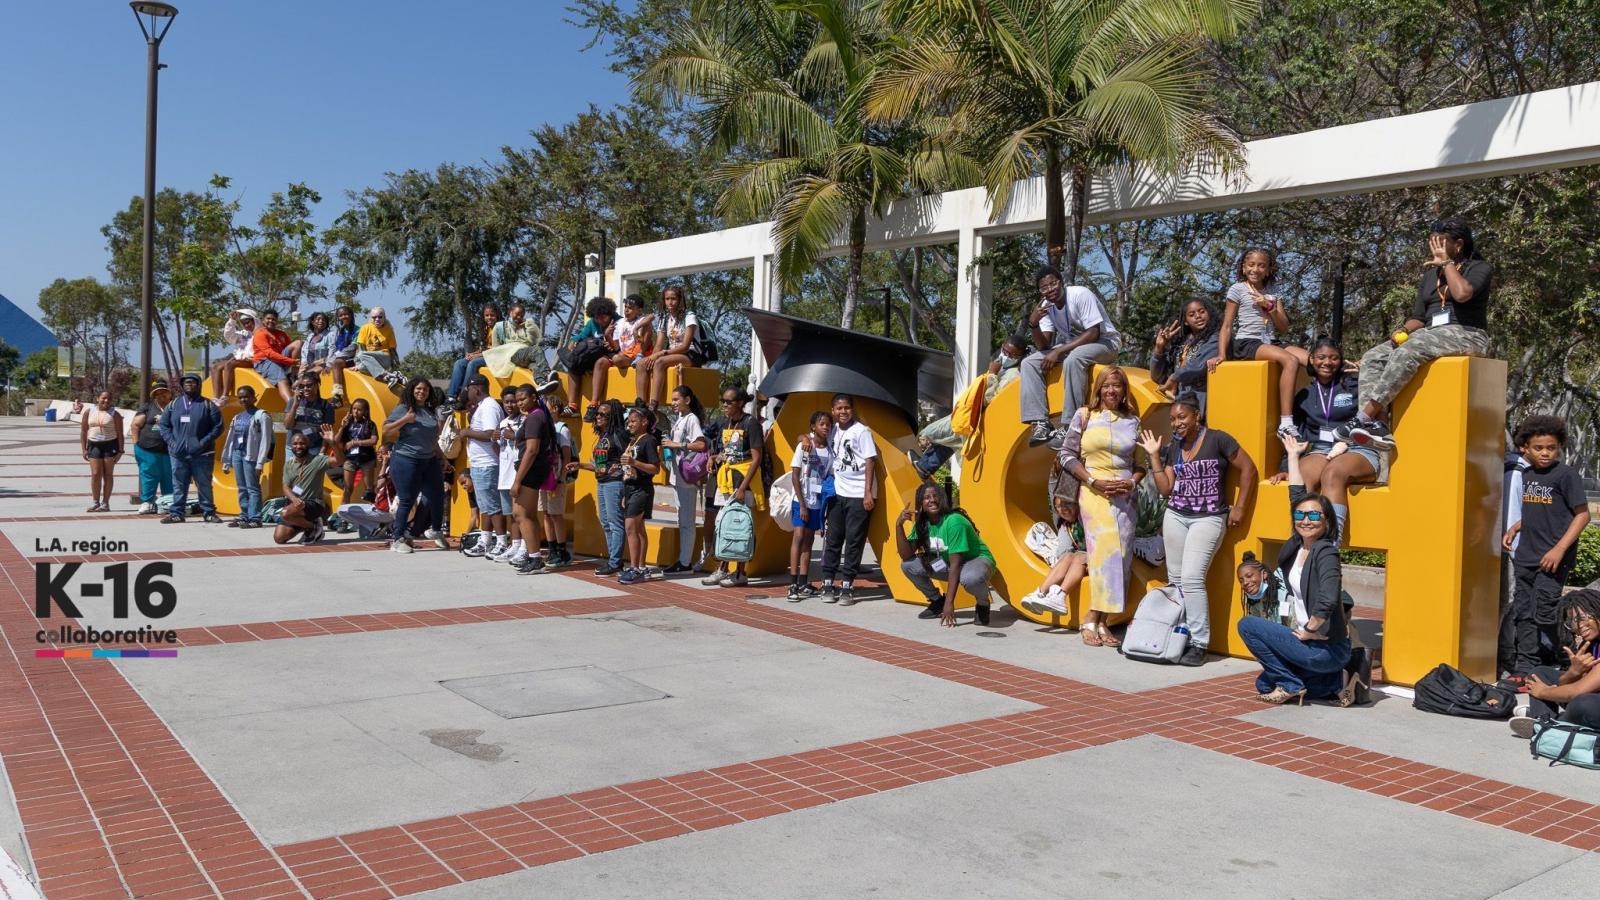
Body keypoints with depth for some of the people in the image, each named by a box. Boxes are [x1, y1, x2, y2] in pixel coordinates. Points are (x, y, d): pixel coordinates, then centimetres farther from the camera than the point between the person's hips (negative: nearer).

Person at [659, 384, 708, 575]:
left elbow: (701, 445, -23)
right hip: (677, 475, 9)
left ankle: (686, 563, 0)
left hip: (687, 476, -9)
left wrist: (676, 445, -19)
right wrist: (667, 445, 3)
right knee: (682, 521, 13)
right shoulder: (678, 419, 17)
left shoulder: (692, 419, -11)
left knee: (686, 521, -4)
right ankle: (683, 559, 20)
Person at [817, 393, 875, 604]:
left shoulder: (861, 431, -7)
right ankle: (828, 584, 11)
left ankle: (846, 586, 3)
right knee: (832, 538, 5)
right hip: (838, 493, 5)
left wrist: (868, 492, -16)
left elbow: (870, 461, -10)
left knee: (854, 541, -2)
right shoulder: (832, 431, 9)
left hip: (858, 495, -5)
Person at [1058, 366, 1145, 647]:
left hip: (1124, 495, 4)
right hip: (1094, 494, -4)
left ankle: (1098, 622, 5)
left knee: (1120, 556, -1)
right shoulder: (1084, 416, 3)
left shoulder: (1133, 421, 12)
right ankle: (1092, 621, -6)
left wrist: (1132, 482, -6)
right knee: (1107, 551, -14)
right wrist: (1096, 481, -9)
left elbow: (1142, 462, 14)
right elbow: (1067, 454, 0)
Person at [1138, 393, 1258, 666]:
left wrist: (1239, 507, -6)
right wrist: (1154, 455, 3)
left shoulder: (1218, 439, -7)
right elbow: (1166, 489, 5)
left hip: (1209, 518, -6)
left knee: (1192, 578, -14)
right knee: (1176, 579, 4)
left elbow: (1248, 470, -4)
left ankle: (1199, 644, -7)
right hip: (1175, 516, 6)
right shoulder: (1173, 448, 9)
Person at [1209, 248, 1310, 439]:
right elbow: (1227, 326, -1)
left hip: (1270, 343, 6)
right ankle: (1285, 424, -34)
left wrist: (1269, 307, -6)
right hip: (1246, 344, -6)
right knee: (1291, 361, -31)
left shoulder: (1272, 294, 18)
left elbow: (1284, 327, 10)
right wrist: (1221, 355, -11)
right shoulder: (1237, 289, 3)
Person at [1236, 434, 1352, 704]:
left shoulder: (1326, 553, -19)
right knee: (1264, 685, 15)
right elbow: (1297, 496, 13)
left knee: (1248, 625, -8)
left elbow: (1327, 601, -33)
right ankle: (1333, 683, 14)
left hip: (1327, 649, -9)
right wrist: (1293, 455, 20)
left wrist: (1309, 630, -19)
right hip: (1309, 642, 9)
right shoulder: (1298, 545, 3)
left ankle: (1291, 685, -1)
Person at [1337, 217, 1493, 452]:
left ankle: (1366, 416, -39)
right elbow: (1418, 317, 20)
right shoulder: (1431, 274, 22)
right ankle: (1380, 425, -34)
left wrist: (1447, 263, -7)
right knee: (1372, 358, -15)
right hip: (1431, 335, 7)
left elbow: (1462, 293, -22)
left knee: (1407, 352, -35)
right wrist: (1403, 331, -3)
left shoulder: (1479, 268, 2)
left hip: (1465, 335, -7)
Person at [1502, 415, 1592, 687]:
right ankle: (1524, 669, 16)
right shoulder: (1527, 475, 12)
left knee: (1544, 614, -7)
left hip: (1553, 560, -7)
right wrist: (1515, 528, 9)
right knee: (1523, 613, 9)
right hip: (1525, 558, 7)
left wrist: (1560, 549, -17)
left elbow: (1582, 514, -10)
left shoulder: (1566, 474, -9)